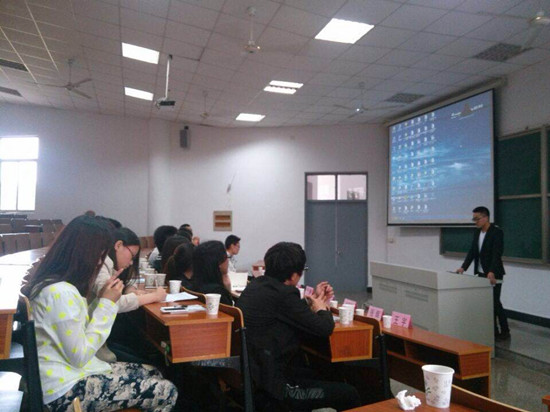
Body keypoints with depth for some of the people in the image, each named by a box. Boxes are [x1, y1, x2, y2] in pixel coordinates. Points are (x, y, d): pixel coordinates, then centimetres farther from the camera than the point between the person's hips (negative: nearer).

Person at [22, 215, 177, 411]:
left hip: (71, 374, 10)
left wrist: (105, 299, 1)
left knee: (153, 374, 13)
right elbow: (80, 357, -21)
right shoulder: (61, 292, -25)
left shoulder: (55, 283, 6)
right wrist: (107, 304, -17)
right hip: (65, 390, -10)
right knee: (166, 392, -9)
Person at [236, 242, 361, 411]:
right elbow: (324, 328, -17)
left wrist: (313, 301, 17)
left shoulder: (255, 285, 3)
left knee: (313, 375, 33)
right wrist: (322, 308, 3)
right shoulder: (284, 294, -24)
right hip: (271, 385, -10)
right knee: (349, 394, -1)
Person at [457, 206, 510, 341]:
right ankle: (493, 331, 17)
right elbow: (472, 251, 9)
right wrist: (463, 267, -2)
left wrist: (492, 272, -32)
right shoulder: (477, 232, 10)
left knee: (495, 303, -3)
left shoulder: (497, 232, -13)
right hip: (482, 273, 7)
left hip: (493, 275, -7)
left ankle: (505, 331, 12)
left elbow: (497, 253, -22)